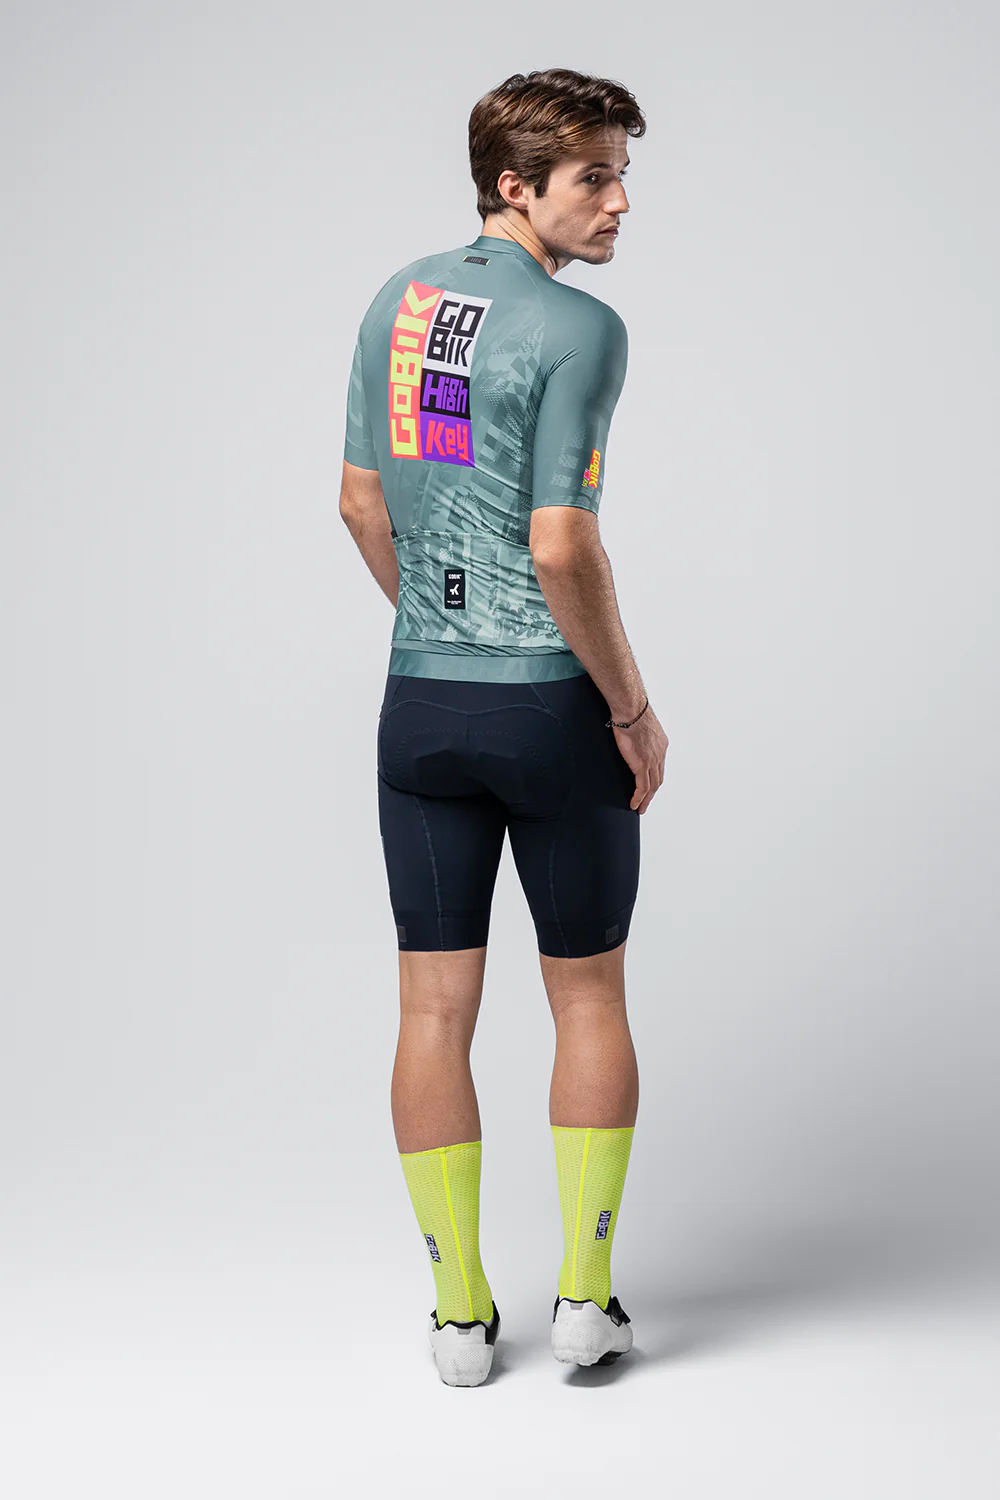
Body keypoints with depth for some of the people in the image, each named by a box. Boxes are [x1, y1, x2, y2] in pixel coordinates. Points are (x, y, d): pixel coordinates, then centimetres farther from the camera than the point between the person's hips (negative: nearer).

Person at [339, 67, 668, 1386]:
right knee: (589, 995, 11)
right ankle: (586, 1296, 17)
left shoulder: (396, 304, 8)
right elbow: (562, 549, -20)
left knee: (436, 1008, 8)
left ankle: (462, 1315, 15)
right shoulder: (576, 328, -14)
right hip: (555, 710, -5)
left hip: (422, 704, 5)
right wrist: (636, 709, -8)